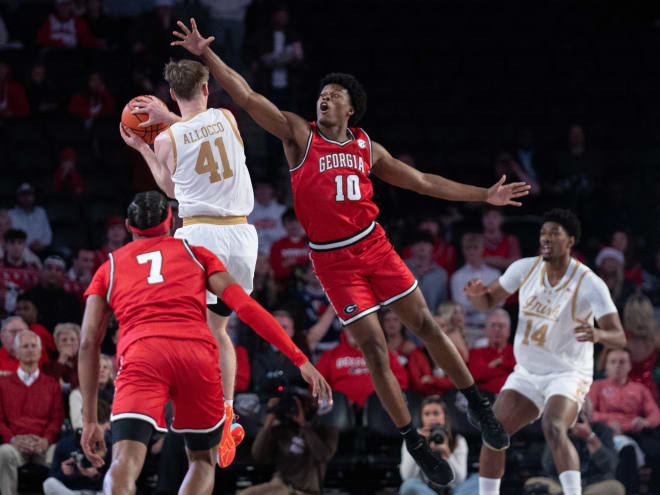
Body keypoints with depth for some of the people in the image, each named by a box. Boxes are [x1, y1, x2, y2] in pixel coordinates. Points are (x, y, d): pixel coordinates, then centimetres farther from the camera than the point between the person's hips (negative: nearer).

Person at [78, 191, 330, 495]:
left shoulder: (109, 267, 26)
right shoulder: (195, 253, 26)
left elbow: (88, 344, 16)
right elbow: (246, 307, 13)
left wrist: (89, 419, 16)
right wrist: (300, 360, 11)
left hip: (140, 356, -1)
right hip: (198, 354, 1)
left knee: (125, 463, -16)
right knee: (203, 459, 20)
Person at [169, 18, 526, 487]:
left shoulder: (368, 149, 8)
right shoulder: (299, 133, -3)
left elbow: (423, 182, 15)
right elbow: (248, 97, -11)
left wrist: (484, 195, 14)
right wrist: (206, 55, -20)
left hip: (374, 245, 3)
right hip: (333, 259, -3)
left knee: (426, 326, 3)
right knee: (375, 350, -4)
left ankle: (479, 405, 20)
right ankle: (416, 445, 5)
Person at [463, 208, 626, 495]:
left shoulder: (589, 284, -17)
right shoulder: (525, 269, -3)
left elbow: (619, 338, -21)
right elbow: (488, 302, 8)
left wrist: (598, 334, -46)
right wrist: (475, 293, -17)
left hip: (567, 374, -6)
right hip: (526, 373, 6)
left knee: (553, 430, -32)